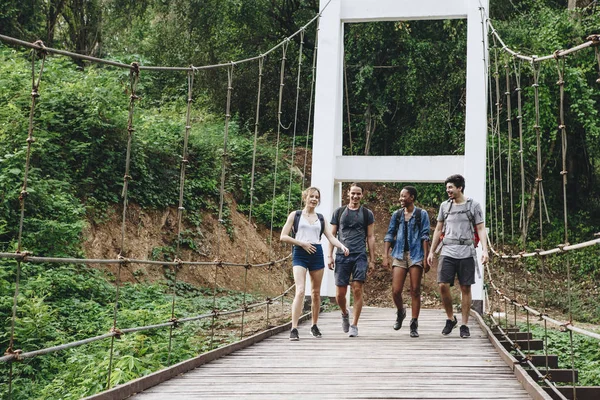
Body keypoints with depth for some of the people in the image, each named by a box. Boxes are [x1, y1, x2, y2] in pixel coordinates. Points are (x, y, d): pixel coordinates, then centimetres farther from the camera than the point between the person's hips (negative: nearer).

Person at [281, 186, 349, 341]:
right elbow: (283, 237, 2)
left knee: (316, 292, 10)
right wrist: (302, 243, -9)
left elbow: (331, 237, 8)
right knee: (300, 291, -18)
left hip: (317, 254, 4)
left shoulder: (321, 218, 16)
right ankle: (294, 329, -19)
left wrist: (342, 246, -11)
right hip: (300, 254, -4)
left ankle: (314, 325, 25)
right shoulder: (295, 215, 7)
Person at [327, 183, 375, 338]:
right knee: (340, 293, 0)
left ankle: (354, 325, 0)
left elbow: (371, 237, 9)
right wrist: (330, 256, 3)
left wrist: (372, 259, 2)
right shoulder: (339, 212, 12)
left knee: (357, 290, -7)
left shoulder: (367, 214, 10)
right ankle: (345, 314, 31)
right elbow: (332, 235, 12)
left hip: (360, 256, -1)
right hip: (342, 256, 1)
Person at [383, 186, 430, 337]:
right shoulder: (396, 215, 12)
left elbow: (425, 237, -1)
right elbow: (389, 235, 11)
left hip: (416, 255, -2)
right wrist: (385, 256, 2)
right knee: (395, 291, -4)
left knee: (415, 291, -2)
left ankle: (414, 325, 5)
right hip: (399, 255, 3)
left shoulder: (422, 214, 4)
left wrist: (426, 258, -8)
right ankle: (400, 312, 27)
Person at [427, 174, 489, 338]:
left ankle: (464, 325, 10)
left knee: (465, 288, 1)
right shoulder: (444, 206, 12)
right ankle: (450, 318, 11)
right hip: (447, 251, 2)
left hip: (466, 252, -2)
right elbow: (438, 230, 17)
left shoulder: (473, 205, 3)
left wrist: (484, 249, -12)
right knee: (443, 286, -9)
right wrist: (431, 251, 14)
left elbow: (481, 229, 1)